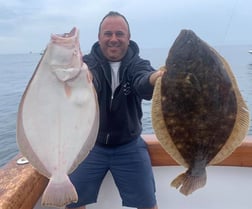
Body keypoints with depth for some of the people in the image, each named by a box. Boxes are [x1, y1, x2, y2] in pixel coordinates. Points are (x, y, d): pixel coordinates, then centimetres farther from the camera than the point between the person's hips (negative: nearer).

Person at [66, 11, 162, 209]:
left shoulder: (138, 64, -6)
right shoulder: (88, 63, -7)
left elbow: (144, 83, -29)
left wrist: (158, 77, -54)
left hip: (129, 146, 1)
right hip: (90, 144, 0)